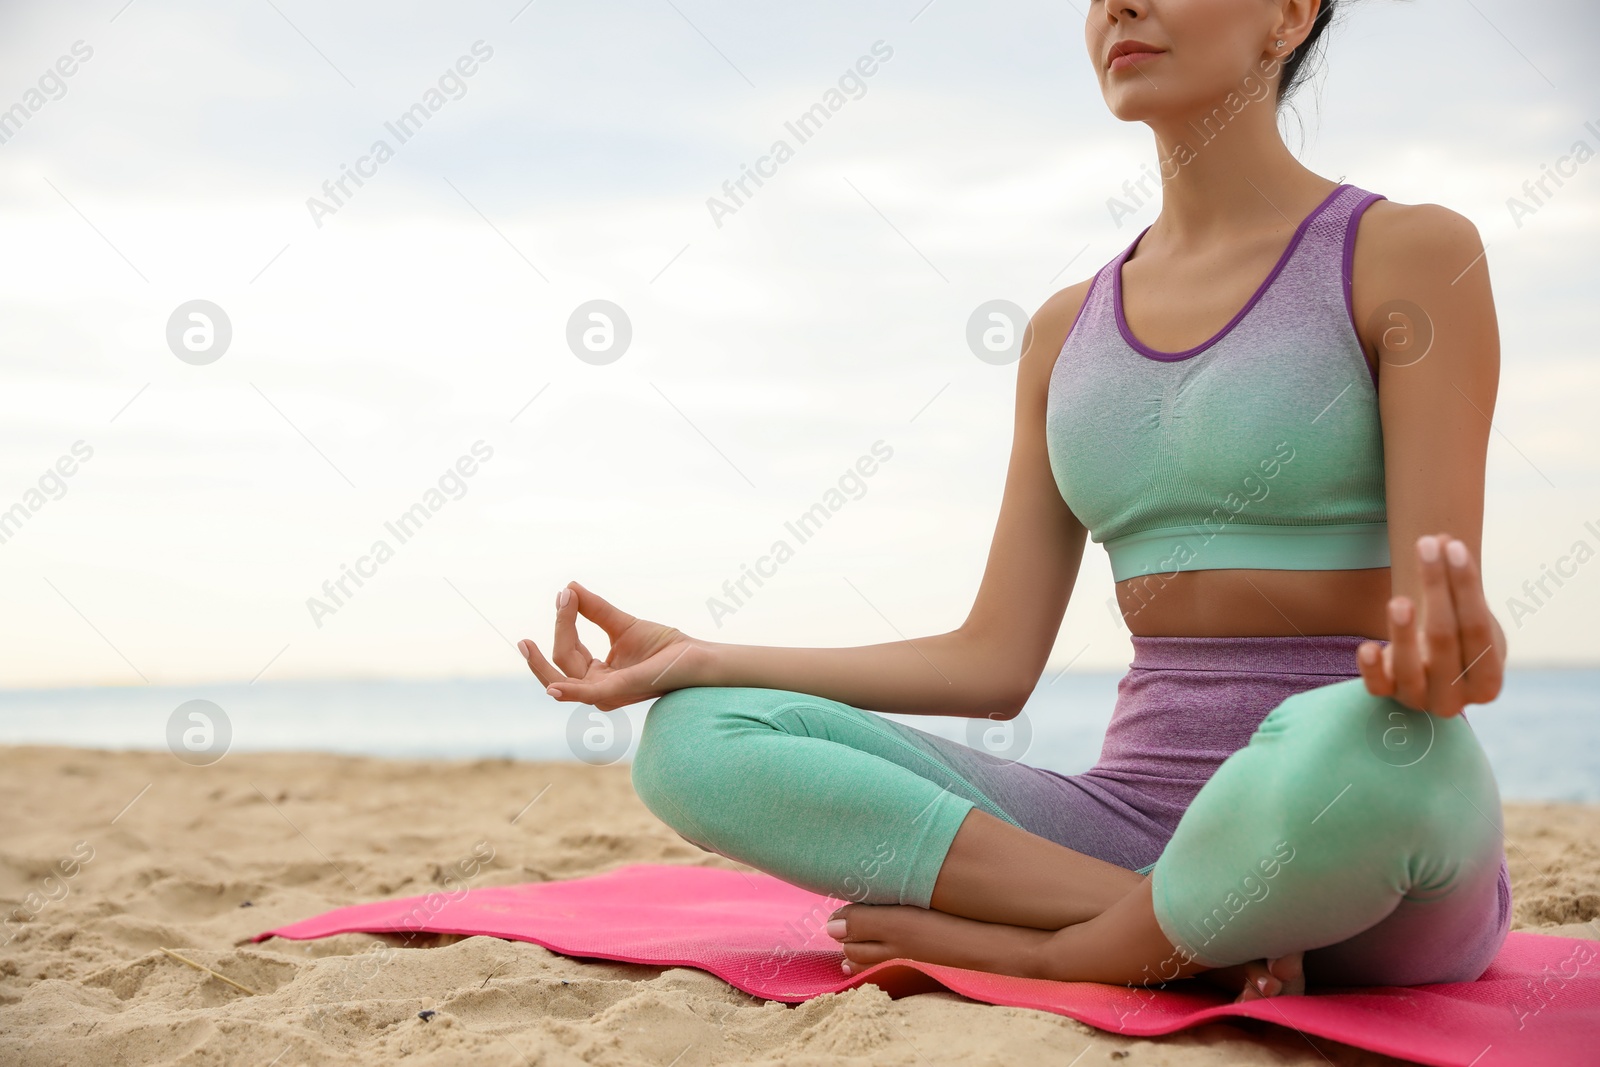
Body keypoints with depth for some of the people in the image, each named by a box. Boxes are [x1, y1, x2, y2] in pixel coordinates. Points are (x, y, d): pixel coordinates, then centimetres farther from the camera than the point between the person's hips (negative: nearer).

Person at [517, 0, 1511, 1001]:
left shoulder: (1407, 254, -1)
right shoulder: (1068, 328, 14)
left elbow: (1439, 612, -10)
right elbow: (995, 661, 9)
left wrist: (1435, 660, -35)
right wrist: (697, 659, 2)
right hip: (1133, 825, 5)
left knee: (1359, 737, -41)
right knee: (697, 737, -11)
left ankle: (1034, 948, -15)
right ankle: (1186, 932, -16)